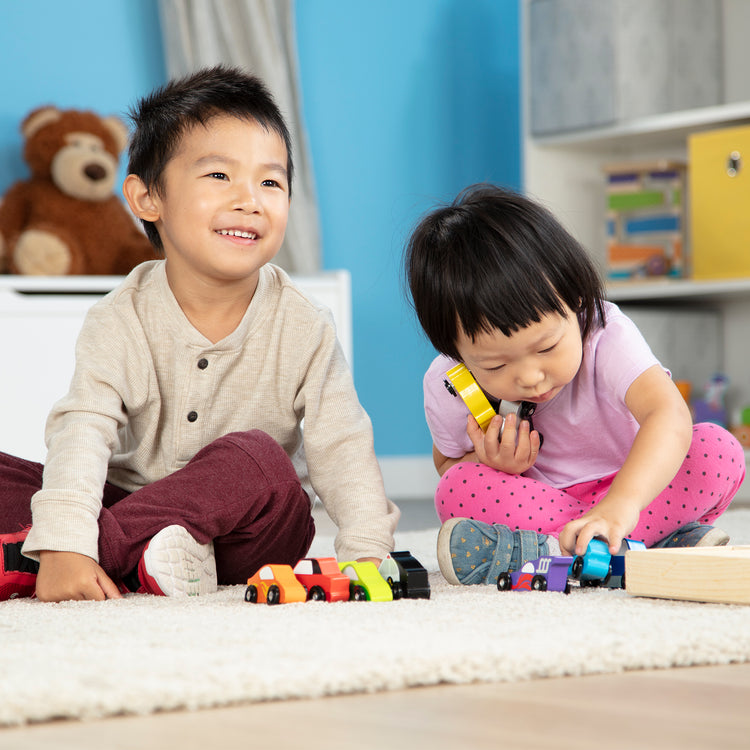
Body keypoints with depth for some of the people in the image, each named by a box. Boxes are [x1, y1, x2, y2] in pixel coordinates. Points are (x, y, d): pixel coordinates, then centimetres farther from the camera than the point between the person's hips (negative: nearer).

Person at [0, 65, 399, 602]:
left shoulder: (304, 329, -8)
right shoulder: (120, 321, -10)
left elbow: (341, 448, -11)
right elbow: (82, 430, -22)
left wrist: (366, 554, -26)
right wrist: (63, 542, -37)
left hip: (246, 536, 0)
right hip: (132, 506, 1)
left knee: (258, 458, -33)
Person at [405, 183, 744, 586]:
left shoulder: (606, 335, -27)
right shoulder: (447, 388, -19)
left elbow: (670, 416, -43)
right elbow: (448, 463, 2)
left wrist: (621, 504, -60)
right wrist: (490, 464, -25)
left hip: (627, 481, -1)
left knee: (719, 452, -27)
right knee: (458, 490, -30)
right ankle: (664, 538, -32)